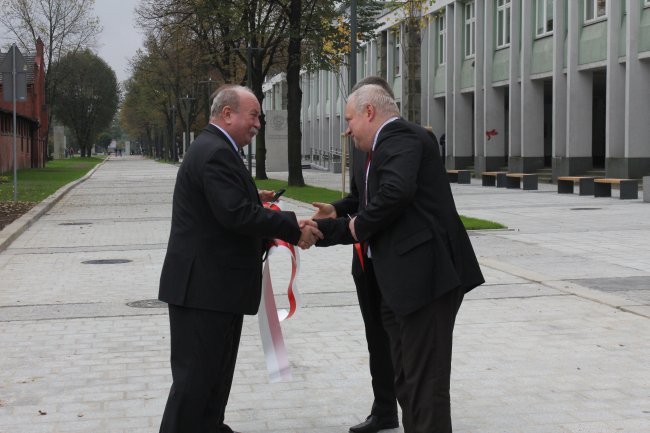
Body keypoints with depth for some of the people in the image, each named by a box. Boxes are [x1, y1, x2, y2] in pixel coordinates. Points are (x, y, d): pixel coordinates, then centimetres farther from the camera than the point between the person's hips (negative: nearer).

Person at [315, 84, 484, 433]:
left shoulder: (398, 136, -8)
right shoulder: (390, 144, 22)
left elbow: (397, 191, -27)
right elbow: (372, 221, 25)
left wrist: (360, 225, -11)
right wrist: (321, 230, 24)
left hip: (425, 276, -11)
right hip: (403, 285, 11)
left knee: (425, 384, -6)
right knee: (408, 382, 18)